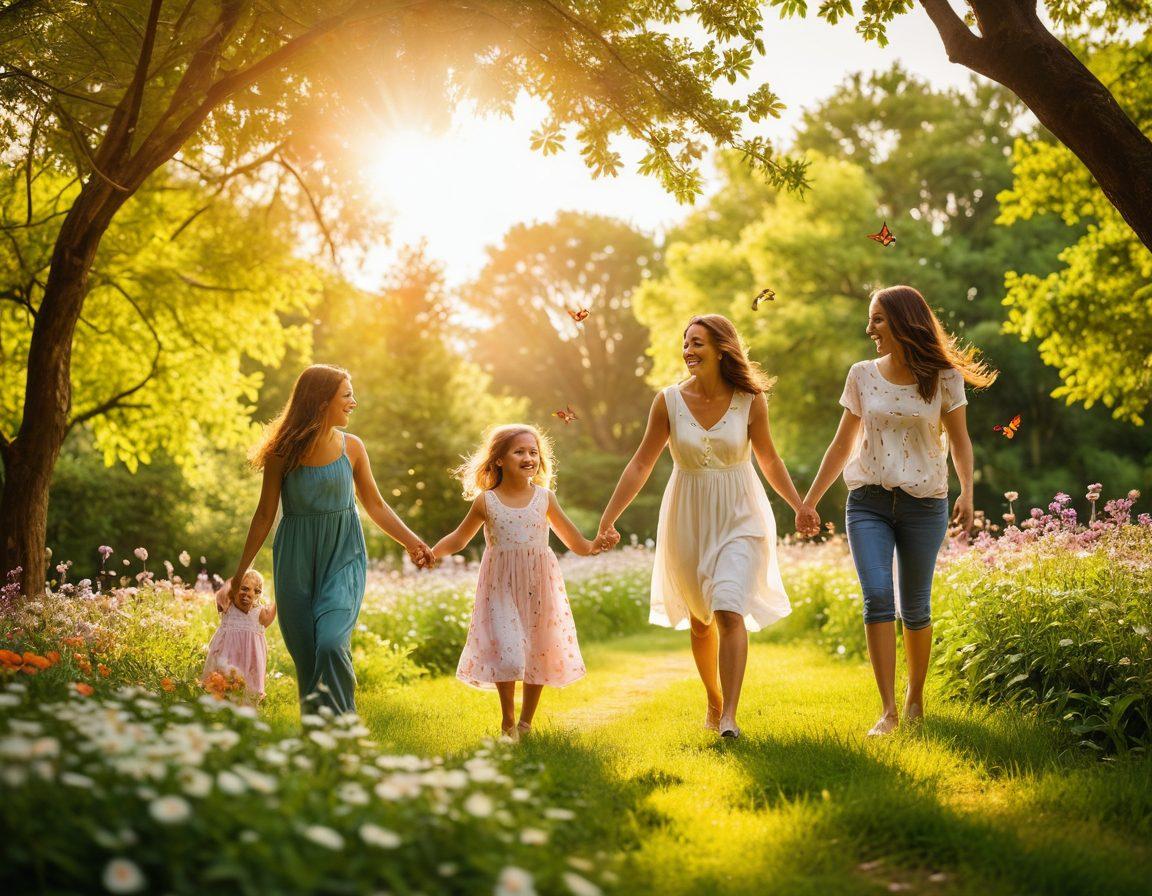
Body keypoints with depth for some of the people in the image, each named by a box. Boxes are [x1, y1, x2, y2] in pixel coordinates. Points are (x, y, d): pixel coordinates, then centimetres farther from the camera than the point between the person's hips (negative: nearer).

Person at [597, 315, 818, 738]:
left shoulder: (750, 401, -8)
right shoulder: (669, 401, -8)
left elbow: (769, 458, 7)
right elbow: (641, 465, -3)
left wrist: (798, 505, 4)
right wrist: (608, 518, -7)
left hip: (739, 517, -2)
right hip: (688, 520, 2)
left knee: (729, 613, -17)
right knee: (700, 620, 13)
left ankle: (729, 716, -14)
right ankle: (714, 700, 34)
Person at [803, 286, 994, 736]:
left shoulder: (943, 378, -1)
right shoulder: (862, 375, 6)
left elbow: (959, 441, 6)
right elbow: (842, 445, 13)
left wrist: (967, 492, -10)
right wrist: (810, 501, 14)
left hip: (924, 504, -1)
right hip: (867, 501, 1)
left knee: (915, 608, 5)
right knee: (877, 598, -14)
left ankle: (915, 695, 27)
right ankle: (888, 710, -12)